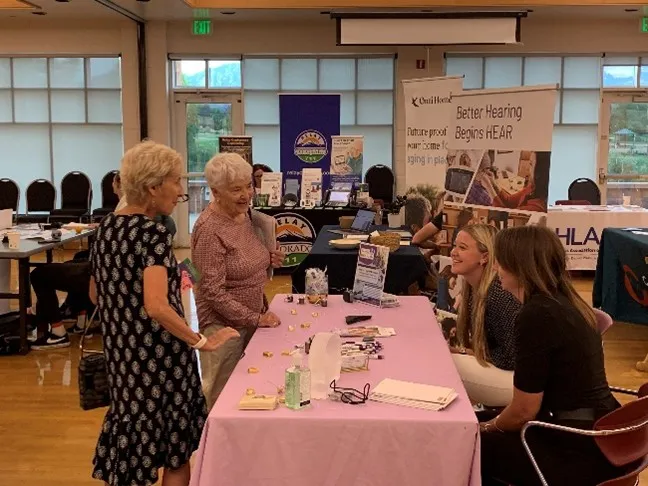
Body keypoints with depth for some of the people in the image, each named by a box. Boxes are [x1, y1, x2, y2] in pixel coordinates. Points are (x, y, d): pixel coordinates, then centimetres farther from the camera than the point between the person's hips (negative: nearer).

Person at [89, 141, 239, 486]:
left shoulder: (107, 227, 5)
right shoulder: (153, 233, -20)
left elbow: (97, 295, 16)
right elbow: (156, 307, -31)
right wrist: (202, 342, -21)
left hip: (122, 351, 8)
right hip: (158, 355, -8)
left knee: (133, 432, 22)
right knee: (176, 446, 10)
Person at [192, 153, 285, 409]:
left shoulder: (247, 213, 4)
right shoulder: (209, 230, -20)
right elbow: (214, 291, -20)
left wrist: (269, 259, -1)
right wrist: (255, 319, -19)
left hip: (253, 317, 7)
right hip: (224, 325, -7)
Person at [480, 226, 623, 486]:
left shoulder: (537, 315, -21)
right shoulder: (565, 302, 6)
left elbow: (524, 411, -16)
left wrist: (487, 428, 3)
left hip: (580, 452, -9)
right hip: (599, 438, 9)